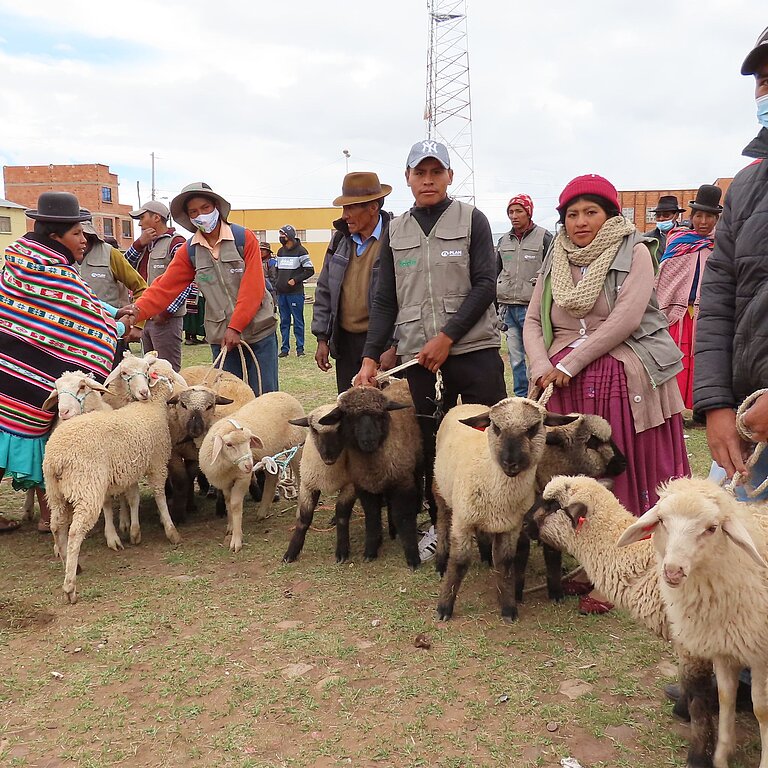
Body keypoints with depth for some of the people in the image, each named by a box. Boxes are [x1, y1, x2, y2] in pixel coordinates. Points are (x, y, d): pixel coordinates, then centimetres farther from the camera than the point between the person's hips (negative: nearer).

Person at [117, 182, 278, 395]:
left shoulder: (244, 238, -6)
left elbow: (252, 288, -11)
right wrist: (140, 309, -19)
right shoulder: (189, 251, 5)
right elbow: (165, 286, -2)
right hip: (221, 337, 3)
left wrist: (236, 326, -15)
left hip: (259, 332, -3)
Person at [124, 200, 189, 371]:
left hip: (165, 318, -9)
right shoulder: (146, 244, 19)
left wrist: (165, 312, -19)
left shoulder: (175, 242, -8)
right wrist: (139, 244, 0)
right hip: (145, 317, 9)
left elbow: (184, 283, -16)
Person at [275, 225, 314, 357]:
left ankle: (300, 348, 5)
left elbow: (310, 270, -7)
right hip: (281, 293, 6)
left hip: (295, 293, -6)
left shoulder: (300, 251, -6)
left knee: (298, 321, -1)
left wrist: (295, 280, -13)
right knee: (284, 321, 9)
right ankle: (284, 348, 14)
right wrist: (277, 283, 10)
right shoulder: (280, 251, 14)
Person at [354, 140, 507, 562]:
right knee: (429, 445, 6)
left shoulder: (472, 220, 3)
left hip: (473, 349, -2)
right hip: (416, 355, 3)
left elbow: (484, 286, -5)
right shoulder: (395, 231, 12)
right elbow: (385, 302, 12)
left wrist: (447, 338, -14)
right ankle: (440, 523, 23)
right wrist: (371, 358, 2)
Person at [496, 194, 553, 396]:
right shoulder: (504, 241, 15)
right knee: (515, 358, 8)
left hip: (532, 308, -5)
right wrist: (497, 304, 16)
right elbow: (496, 273, 22)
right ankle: (521, 397, 17)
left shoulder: (544, 238, -1)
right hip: (508, 309, 5)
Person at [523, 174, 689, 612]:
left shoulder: (634, 253, 1)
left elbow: (625, 319, -11)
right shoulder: (556, 262, 15)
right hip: (565, 383, 4)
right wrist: (542, 368, -7)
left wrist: (569, 363, -13)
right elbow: (533, 322, 12)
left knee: (628, 474, -3)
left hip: (625, 379, -4)